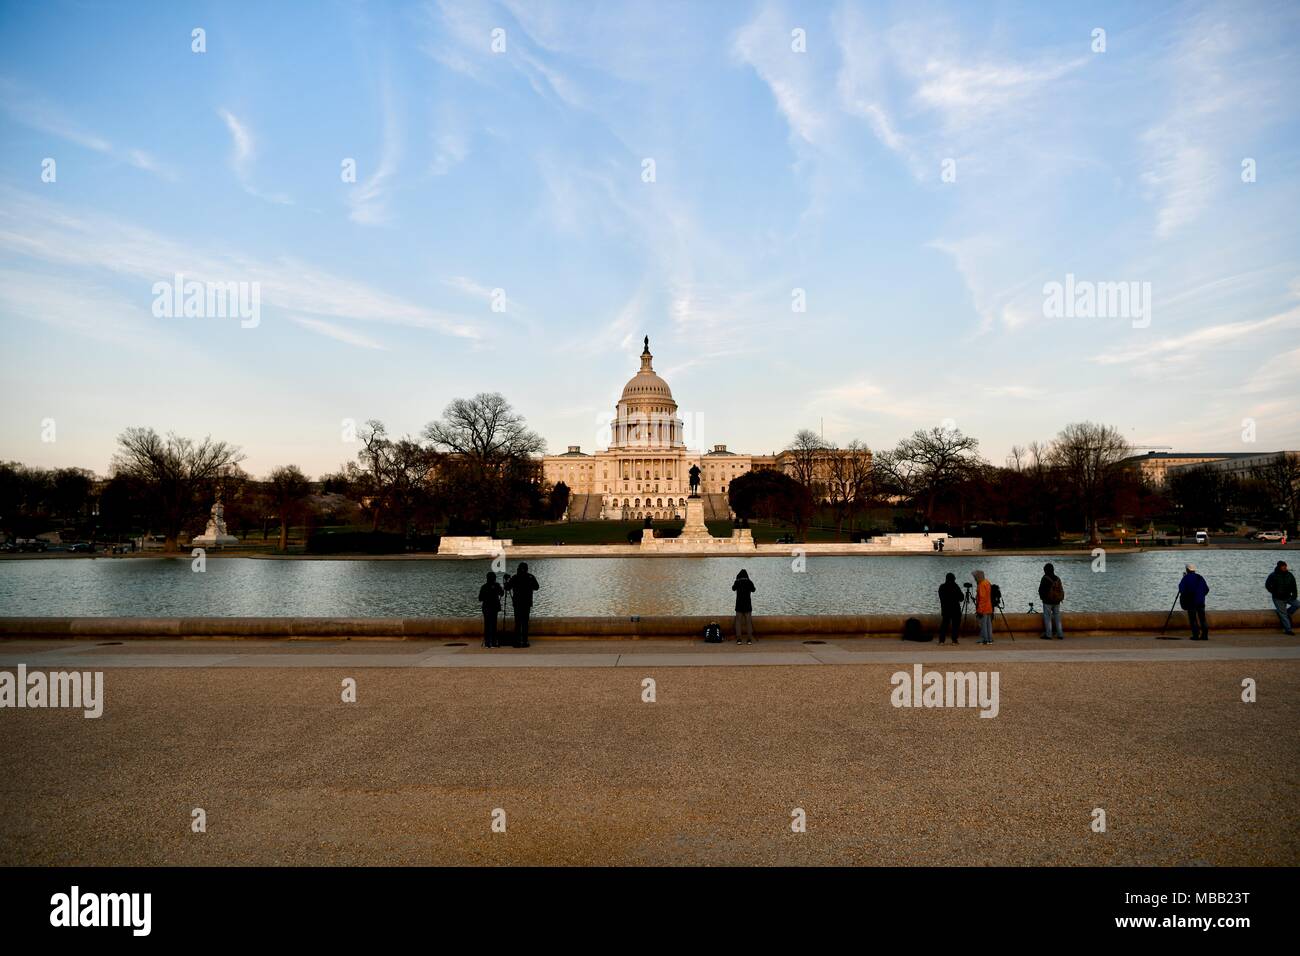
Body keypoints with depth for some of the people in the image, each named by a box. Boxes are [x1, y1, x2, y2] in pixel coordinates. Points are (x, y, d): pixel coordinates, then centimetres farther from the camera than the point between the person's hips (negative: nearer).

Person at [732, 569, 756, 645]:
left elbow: (733, 588, 17)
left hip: (739, 604, 0)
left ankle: (738, 639, -3)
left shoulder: (737, 582, -5)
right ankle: (749, 640, 0)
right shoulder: (749, 582, -4)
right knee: (748, 622, 4)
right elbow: (753, 590, 15)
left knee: (738, 622, 4)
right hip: (747, 604, 0)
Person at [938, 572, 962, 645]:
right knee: (955, 624, 5)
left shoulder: (941, 587, 1)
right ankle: (954, 640, 3)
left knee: (944, 624, 9)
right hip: (955, 608, -4)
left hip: (945, 608, 4)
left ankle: (941, 640, 3)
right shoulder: (955, 587, -11)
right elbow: (961, 598, -5)